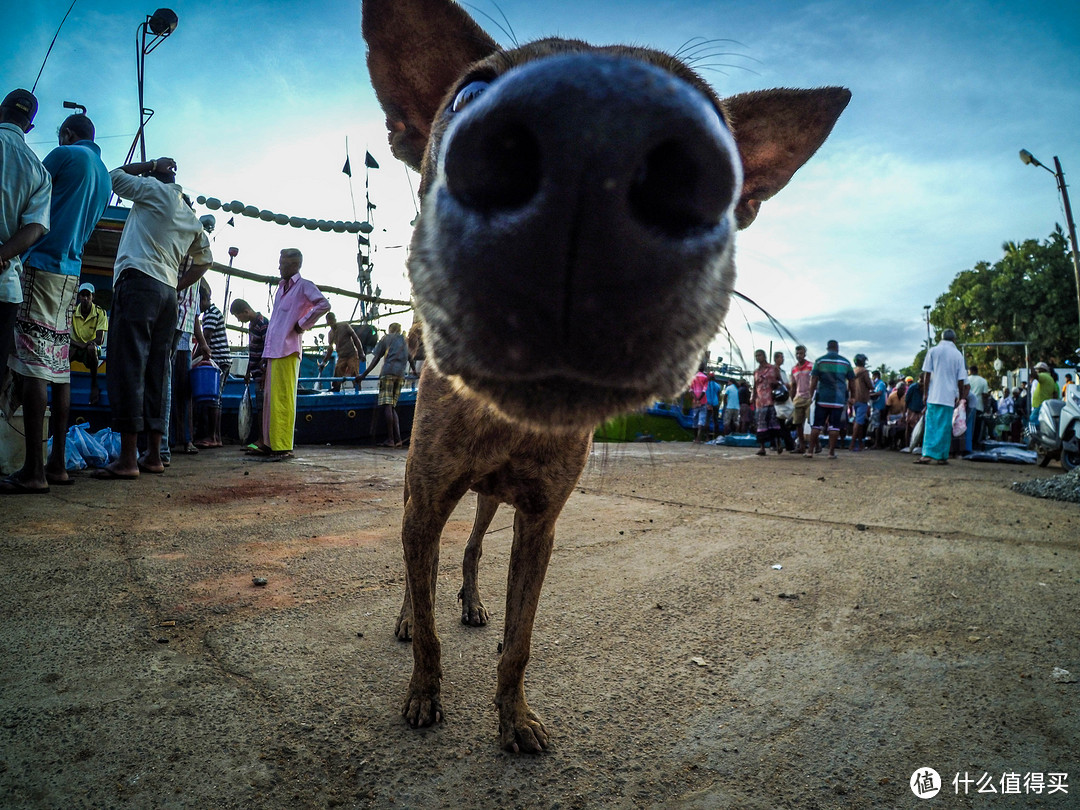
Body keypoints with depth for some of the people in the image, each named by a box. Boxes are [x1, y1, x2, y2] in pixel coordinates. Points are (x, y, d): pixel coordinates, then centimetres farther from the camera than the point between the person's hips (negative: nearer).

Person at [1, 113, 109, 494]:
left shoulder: (64, 155, 0)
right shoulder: (106, 177, 22)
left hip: (41, 264, -7)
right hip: (72, 273, 8)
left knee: (34, 367, -11)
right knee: (59, 369, 6)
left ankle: (32, 470, -14)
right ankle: (57, 465, 7)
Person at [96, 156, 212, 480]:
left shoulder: (154, 189, 4)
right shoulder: (192, 219, 23)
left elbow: (114, 175, 17)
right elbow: (204, 259, 28)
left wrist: (151, 165, 23)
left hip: (138, 280, -7)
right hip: (168, 292, 7)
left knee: (127, 367, -11)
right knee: (155, 372, 7)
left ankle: (128, 458, -15)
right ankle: (154, 455, 7)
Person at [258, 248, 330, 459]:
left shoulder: (304, 286, -4)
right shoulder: (281, 287, 22)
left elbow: (324, 305, -20)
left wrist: (302, 325, -13)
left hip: (287, 350, -9)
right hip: (273, 350, 9)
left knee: (282, 398, -9)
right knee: (270, 398, 10)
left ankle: (283, 447, -7)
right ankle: (270, 443, 16)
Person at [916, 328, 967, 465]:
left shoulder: (933, 351, 2)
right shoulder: (958, 355, 5)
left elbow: (926, 374, 0)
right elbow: (961, 379, 6)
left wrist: (925, 393, 6)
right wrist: (961, 397, 14)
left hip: (934, 395, -1)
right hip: (950, 396, 1)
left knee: (930, 425, 0)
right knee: (945, 426, 4)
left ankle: (928, 454, -9)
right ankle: (942, 456, 5)